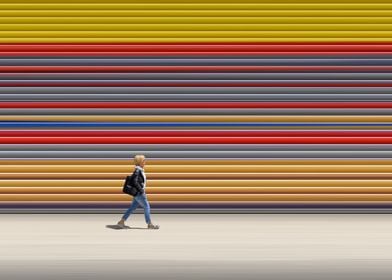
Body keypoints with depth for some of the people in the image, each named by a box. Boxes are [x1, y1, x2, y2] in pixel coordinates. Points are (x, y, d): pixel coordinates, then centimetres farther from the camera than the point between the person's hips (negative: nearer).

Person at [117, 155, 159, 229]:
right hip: (138, 193, -9)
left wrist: (142, 190, 19)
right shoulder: (137, 170, -17)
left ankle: (121, 222, 15)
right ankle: (150, 224, 6)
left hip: (139, 193, 9)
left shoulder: (140, 170, 12)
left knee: (132, 207, 11)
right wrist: (142, 190, -20)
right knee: (146, 206, -2)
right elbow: (135, 181, -23)